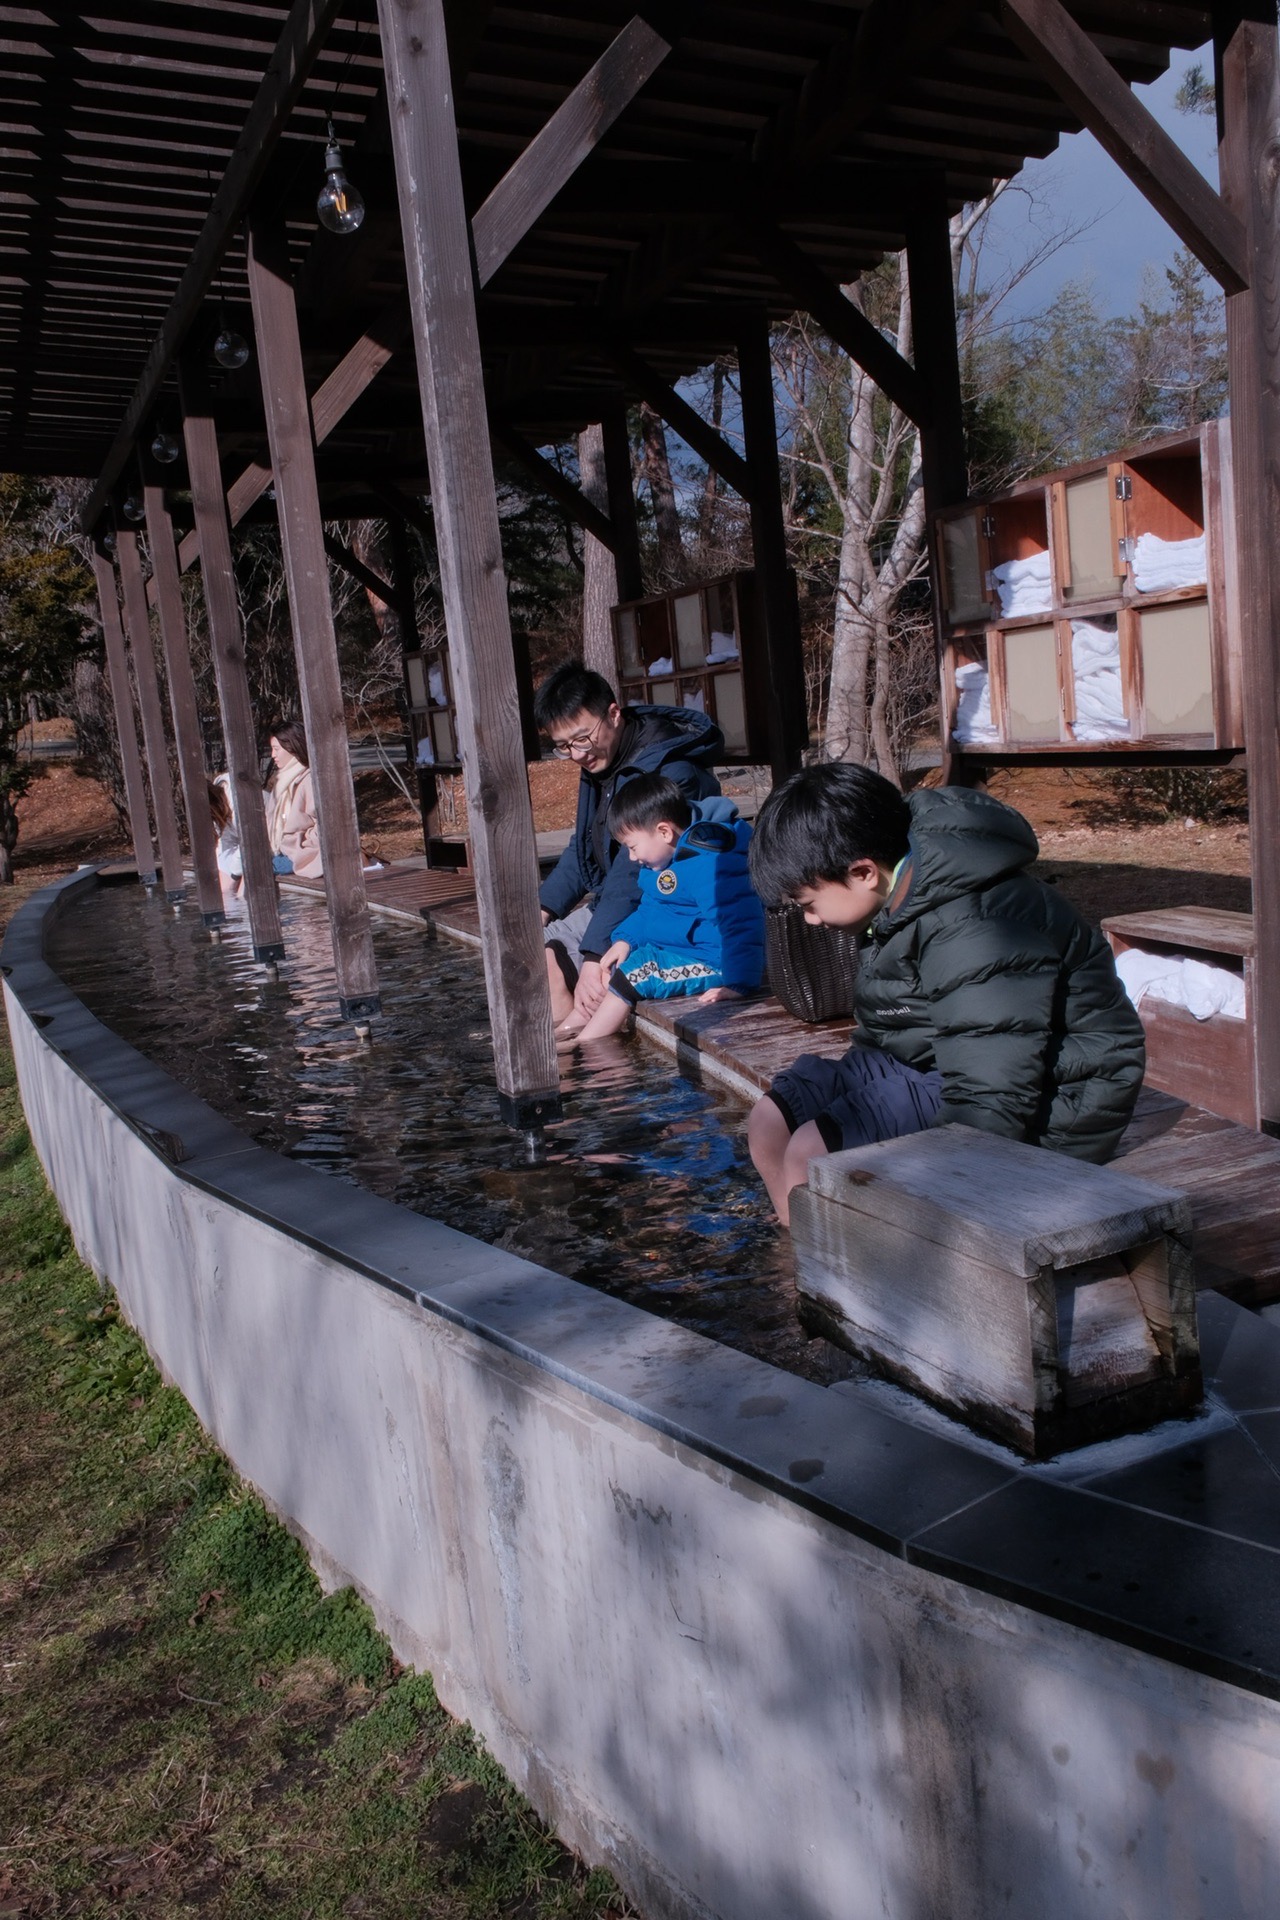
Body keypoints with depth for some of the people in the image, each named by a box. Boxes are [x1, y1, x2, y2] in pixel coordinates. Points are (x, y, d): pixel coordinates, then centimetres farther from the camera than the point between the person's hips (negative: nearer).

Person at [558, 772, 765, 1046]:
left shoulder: (709, 865, -27)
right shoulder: (666, 861, 8)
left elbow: (738, 923, -33)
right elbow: (649, 910, 23)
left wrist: (736, 984, -37)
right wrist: (625, 940, 7)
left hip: (709, 962, -11)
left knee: (633, 973, -18)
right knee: (611, 969, 13)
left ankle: (581, 1046, -8)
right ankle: (569, 1029, 11)